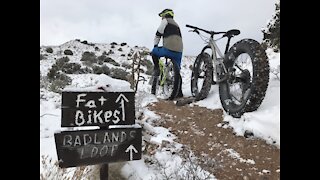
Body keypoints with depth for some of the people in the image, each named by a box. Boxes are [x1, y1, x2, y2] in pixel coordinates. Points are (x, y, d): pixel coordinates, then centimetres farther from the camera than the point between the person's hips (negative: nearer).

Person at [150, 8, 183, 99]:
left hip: (169, 49, -7)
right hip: (179, 51, 7)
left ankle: (157, 71, 7)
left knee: (154, 52, 17)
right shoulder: (176, 24, 32)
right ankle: (179, 92, 13)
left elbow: (158, 34, 7)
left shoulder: (165, 21, 9)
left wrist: (155, 46, 18)